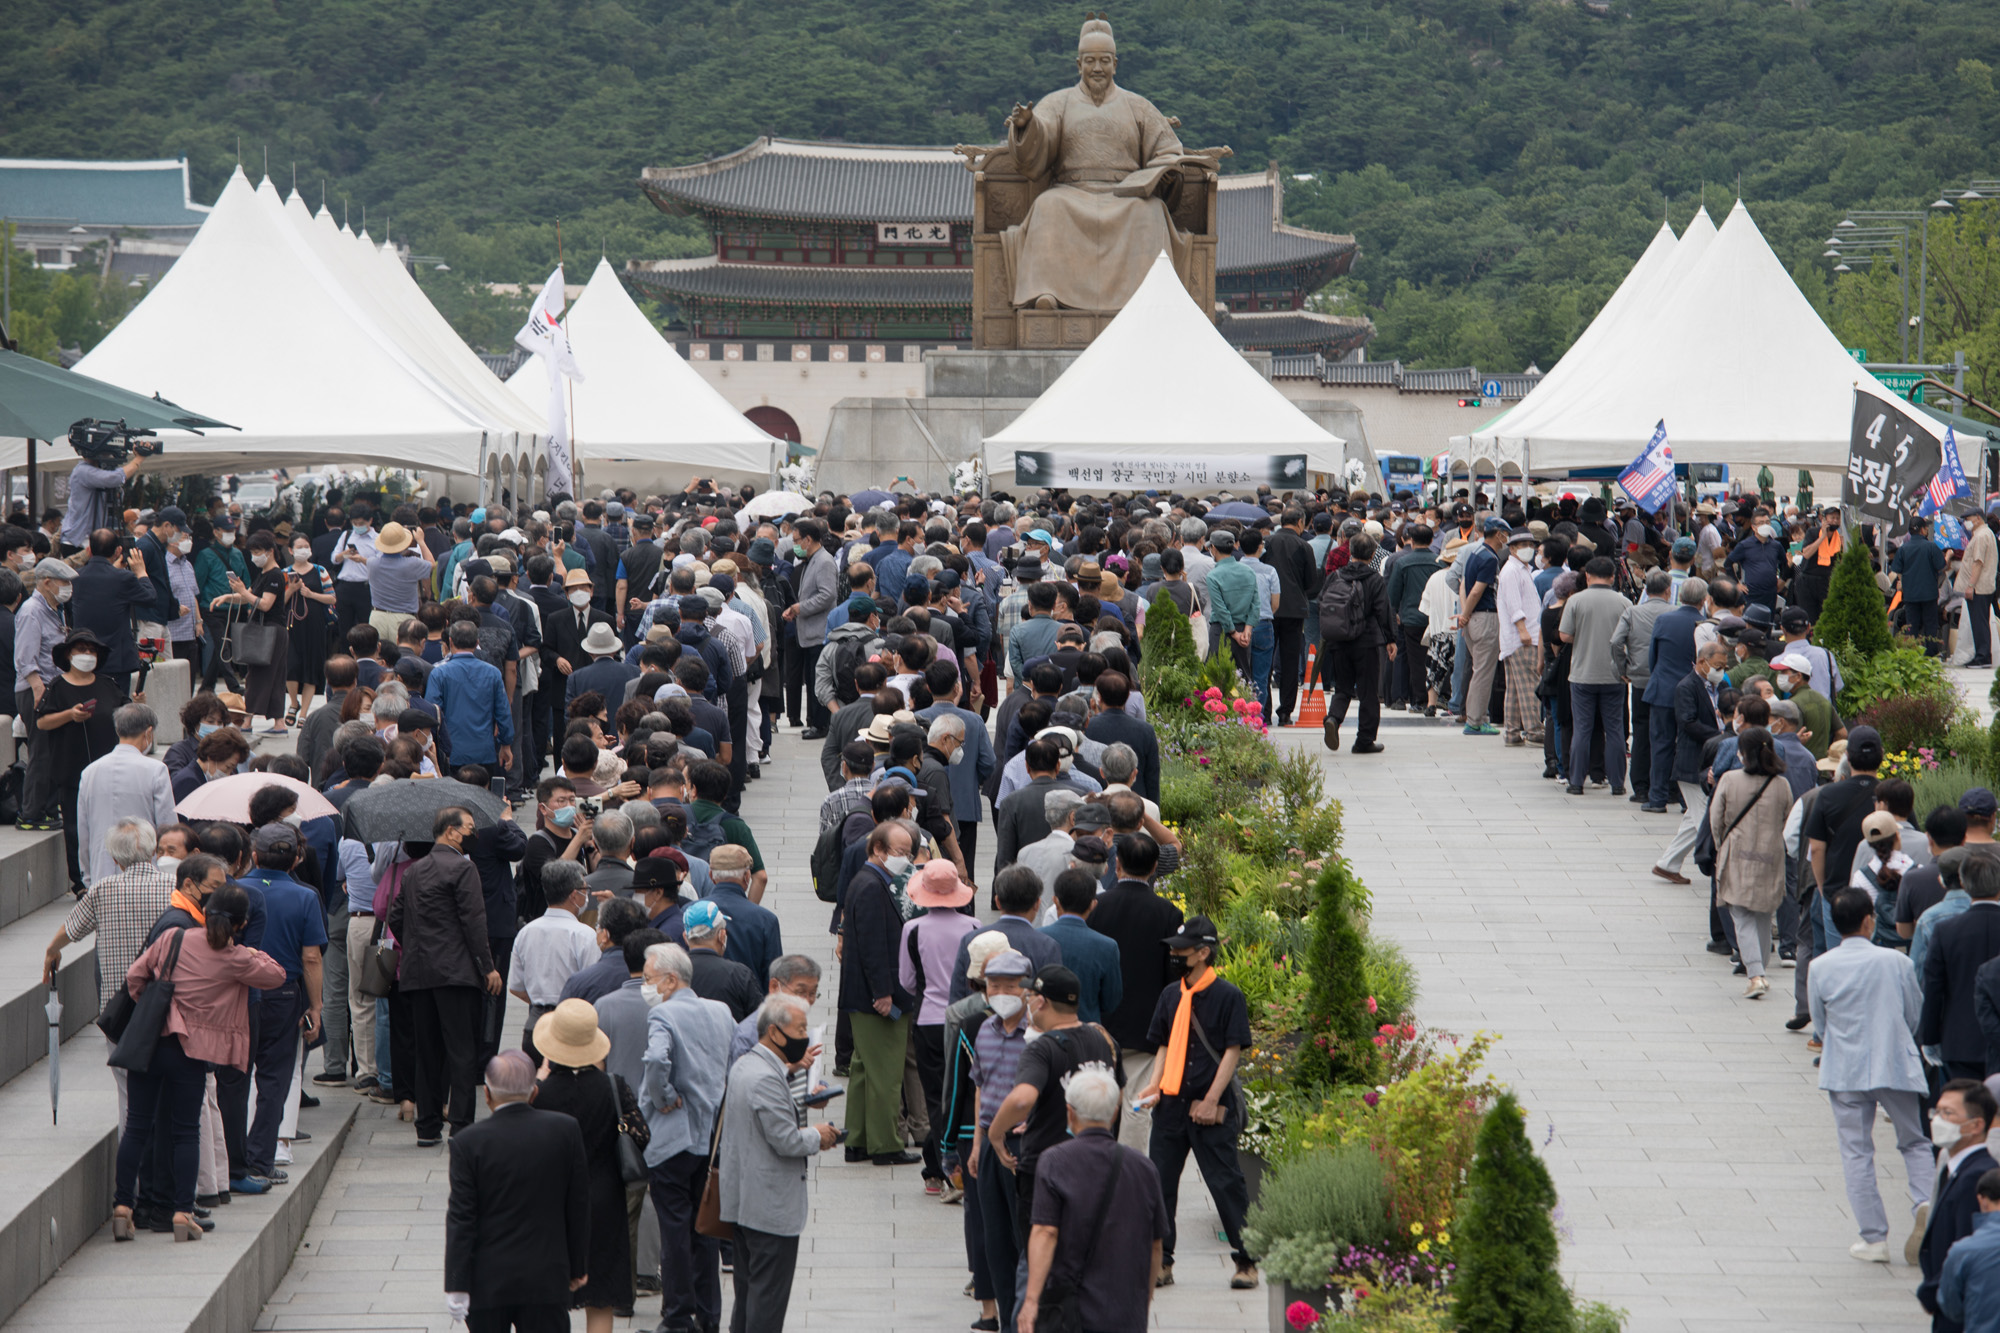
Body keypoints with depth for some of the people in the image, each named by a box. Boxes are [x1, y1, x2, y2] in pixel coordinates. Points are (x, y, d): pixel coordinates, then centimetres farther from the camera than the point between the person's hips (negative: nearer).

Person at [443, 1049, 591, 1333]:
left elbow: (460, 1221, -10)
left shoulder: (469, 1143, -11)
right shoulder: (566, 1129, -5)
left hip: (488, 1281, -1)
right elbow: (578, 1207, 2)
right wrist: (578, 1267, 13)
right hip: (546, 1278, 1)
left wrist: (456, 1287, -6)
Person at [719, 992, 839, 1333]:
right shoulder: (766, 1078, -23)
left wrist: (790, 1070, 22)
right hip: (773, 1205, -10)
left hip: (743, 1200, 10)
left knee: (748, 1286, 18)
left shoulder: (743, 1066, 9)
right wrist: (817, 1137, -6)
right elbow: (786, 1140, -24)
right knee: (770, 1292, -3)